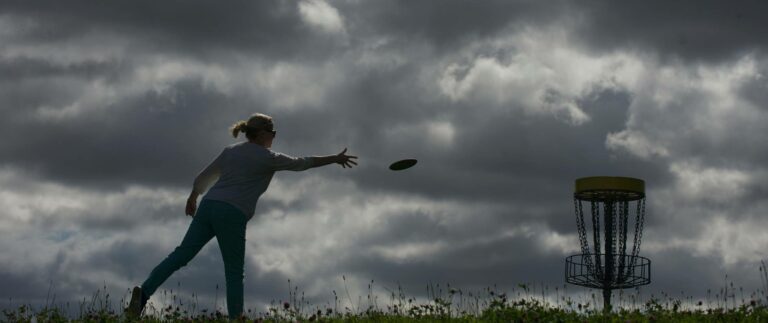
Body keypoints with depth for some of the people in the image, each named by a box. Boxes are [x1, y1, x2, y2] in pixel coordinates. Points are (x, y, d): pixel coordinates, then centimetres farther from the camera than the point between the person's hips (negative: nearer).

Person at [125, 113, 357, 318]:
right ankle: (235, 318, -2)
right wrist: (335, 159, 20)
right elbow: (301, 163, 9)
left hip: (208, 207, 6)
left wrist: (193, 198, 44)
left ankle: (144, 292, -15)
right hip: (231, 215, -6)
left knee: (181, 255, 0)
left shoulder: (230, 151, 20)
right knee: (234, 273, 3)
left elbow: (204, 177, 28)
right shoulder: (267, 157, 2)